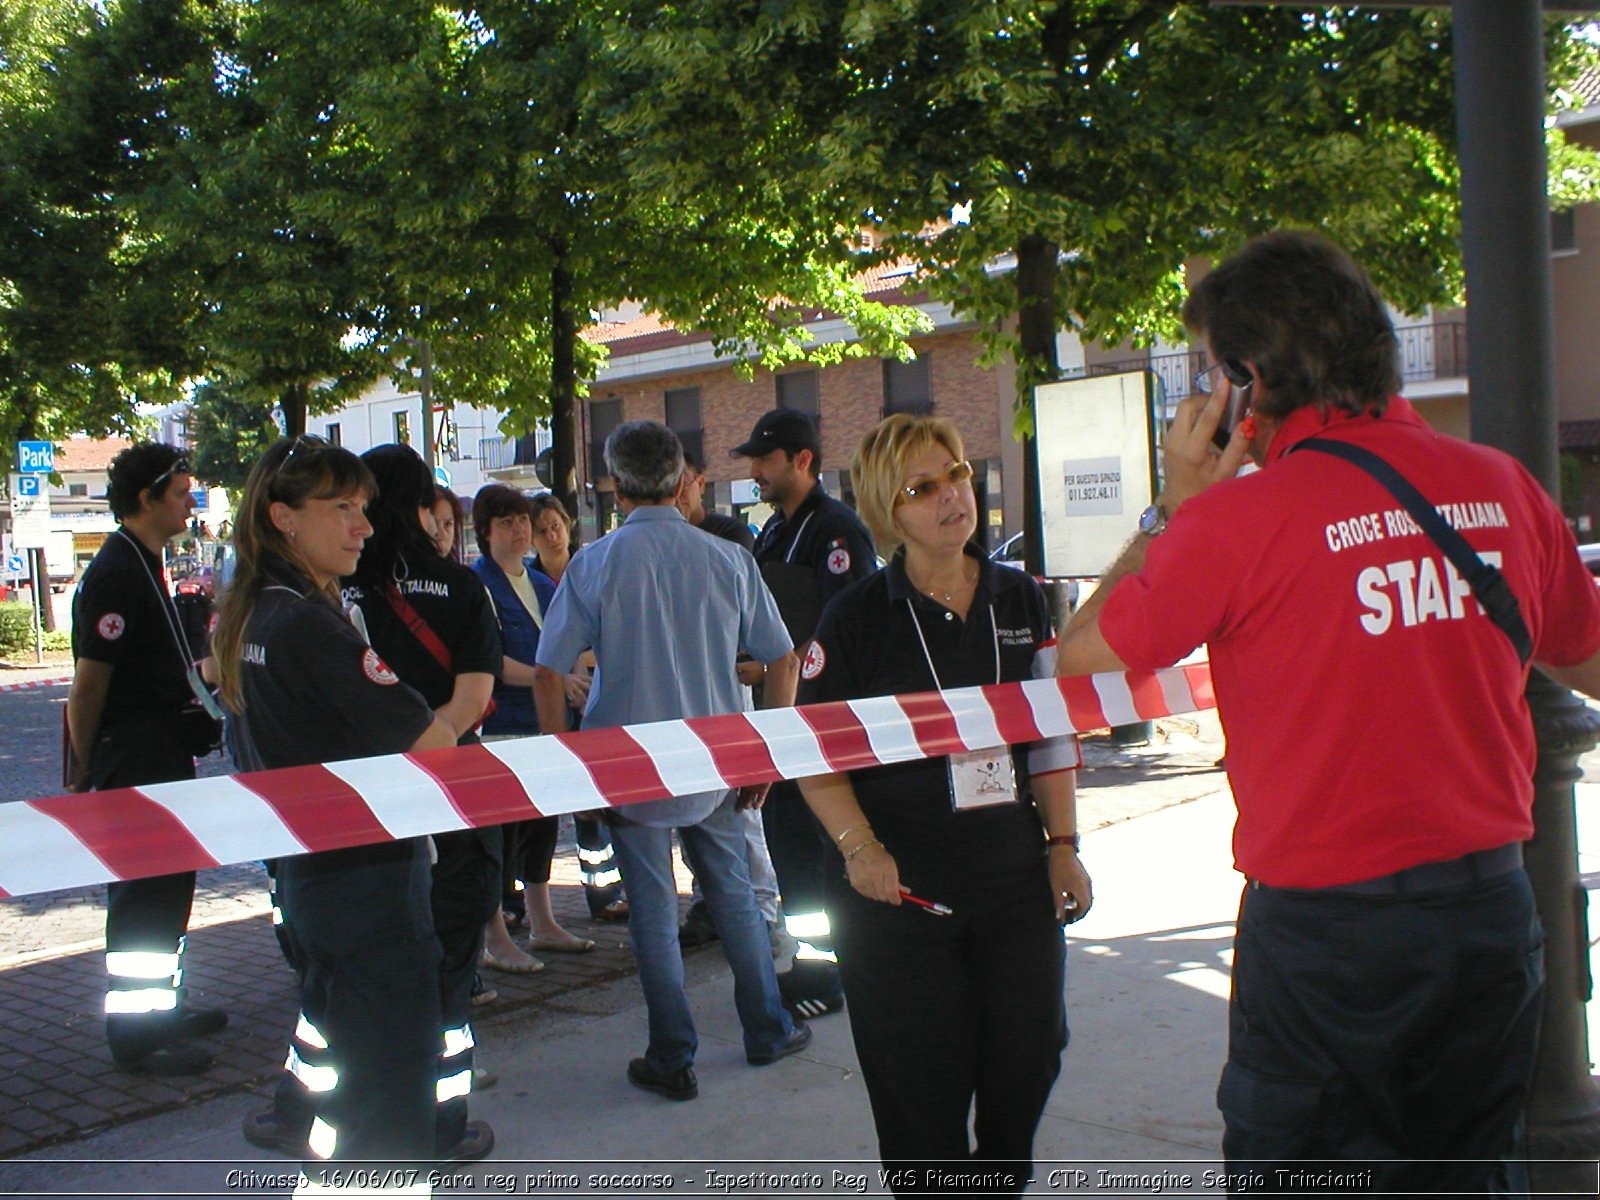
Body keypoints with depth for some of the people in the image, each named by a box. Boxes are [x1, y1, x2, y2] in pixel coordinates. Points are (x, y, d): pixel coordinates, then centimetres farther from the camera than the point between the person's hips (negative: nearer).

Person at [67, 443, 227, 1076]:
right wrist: (86, 774, -15)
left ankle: (162, 1007, 32)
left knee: (166, 887, 18)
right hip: (133, 762, -10)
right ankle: (136, 1035, 6)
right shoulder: (115, 575, -18)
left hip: (160, 758, 10)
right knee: (145, 896, -3)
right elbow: (88, 686, -19)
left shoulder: (143, 567, 14)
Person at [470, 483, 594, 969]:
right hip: (499, 724, -7)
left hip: (544, 721, 8)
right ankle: (495, 939, 6)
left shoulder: (543, 585, 14)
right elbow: (493, 663, -17)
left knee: (543, 822, 14)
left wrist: (578, 680, 4)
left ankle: (543, 924, 26)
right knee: (500, 827, -3)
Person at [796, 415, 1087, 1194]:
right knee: (923, 1087, 4)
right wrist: (859, 847, -18)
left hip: (1015, 877, 4)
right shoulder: (857, 616, -5)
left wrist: (1062, 845, 6)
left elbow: (1052, 734, 11)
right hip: (899, 887, -3)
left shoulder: (1020, 600, 6)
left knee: (1030, 1057, 11)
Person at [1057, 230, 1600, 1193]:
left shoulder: (1241, 517, -17)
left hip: (1325, 915, -5)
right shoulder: (1502, 485, -2)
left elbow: (1084, 653, -4)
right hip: (1493, 905, 5)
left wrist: (1175, 508, 3)